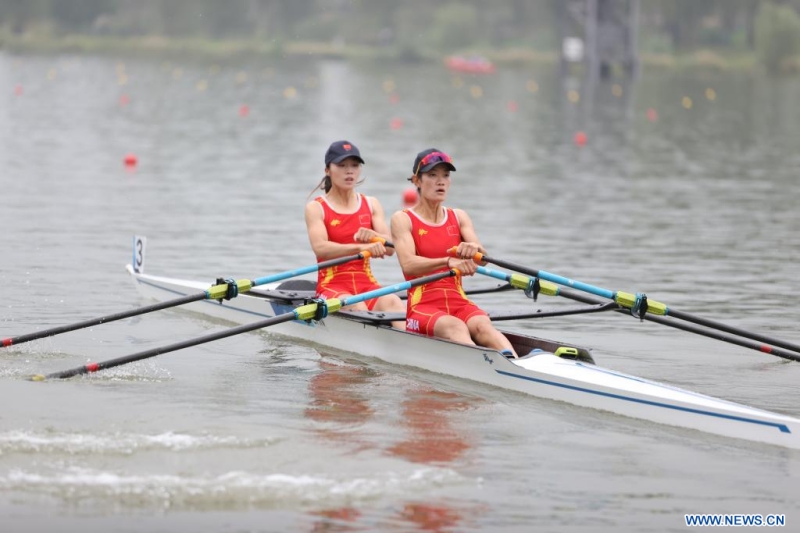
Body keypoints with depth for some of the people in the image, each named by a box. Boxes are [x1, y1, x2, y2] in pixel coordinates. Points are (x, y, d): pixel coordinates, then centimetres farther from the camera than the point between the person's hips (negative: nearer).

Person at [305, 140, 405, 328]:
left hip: (367, 285, 3)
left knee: (393, 302, -31)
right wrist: (362, 247, -34)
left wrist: (372, 236, -24)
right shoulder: (316, 208, 2)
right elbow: (320, 248, -18)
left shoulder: (371, 205, 15)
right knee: (356, 307, -37)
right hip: (332, 287, -3)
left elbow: (390, 248, 1)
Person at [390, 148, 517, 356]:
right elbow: (408, 264, -13)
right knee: (454, 327, -37)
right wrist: (449, 261, -30)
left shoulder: (459, 217, 18)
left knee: (482, 325, -31)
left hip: (460, 303, 4)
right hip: (422, 306, -4)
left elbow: (483, 257, 1)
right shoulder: (402, 219, 5)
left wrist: (473, 248, -25)